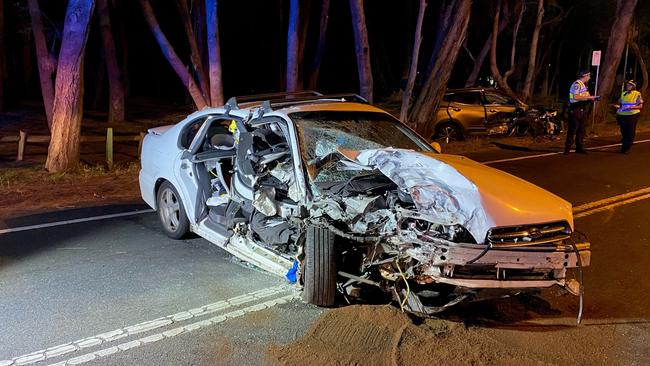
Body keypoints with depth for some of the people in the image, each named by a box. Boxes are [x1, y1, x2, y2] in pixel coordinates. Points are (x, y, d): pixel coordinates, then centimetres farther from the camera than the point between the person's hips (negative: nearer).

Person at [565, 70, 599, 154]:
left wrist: (592, 98, 8)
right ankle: (567, 148, -4)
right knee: (572, 130, -7)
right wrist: (589, 97, -19)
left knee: (582, 130, 12)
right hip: (576, 110, -10)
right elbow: (576, 97, -25)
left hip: (583, 110, 10)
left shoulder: (583, 85, 16)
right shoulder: (576, 84, -14)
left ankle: (579, 147, 18)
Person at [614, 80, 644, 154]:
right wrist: (618, 106, -7)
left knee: (630, 132, 0)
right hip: (622, 115, 4)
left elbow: (640, 106, -5)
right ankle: (623, 147, 18)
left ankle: (626, 148, 6)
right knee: (623, 132, 8)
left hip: (632, 115, -4)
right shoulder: (623, 94, 10)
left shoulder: (637, 94, -3)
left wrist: (631, 107, -21)